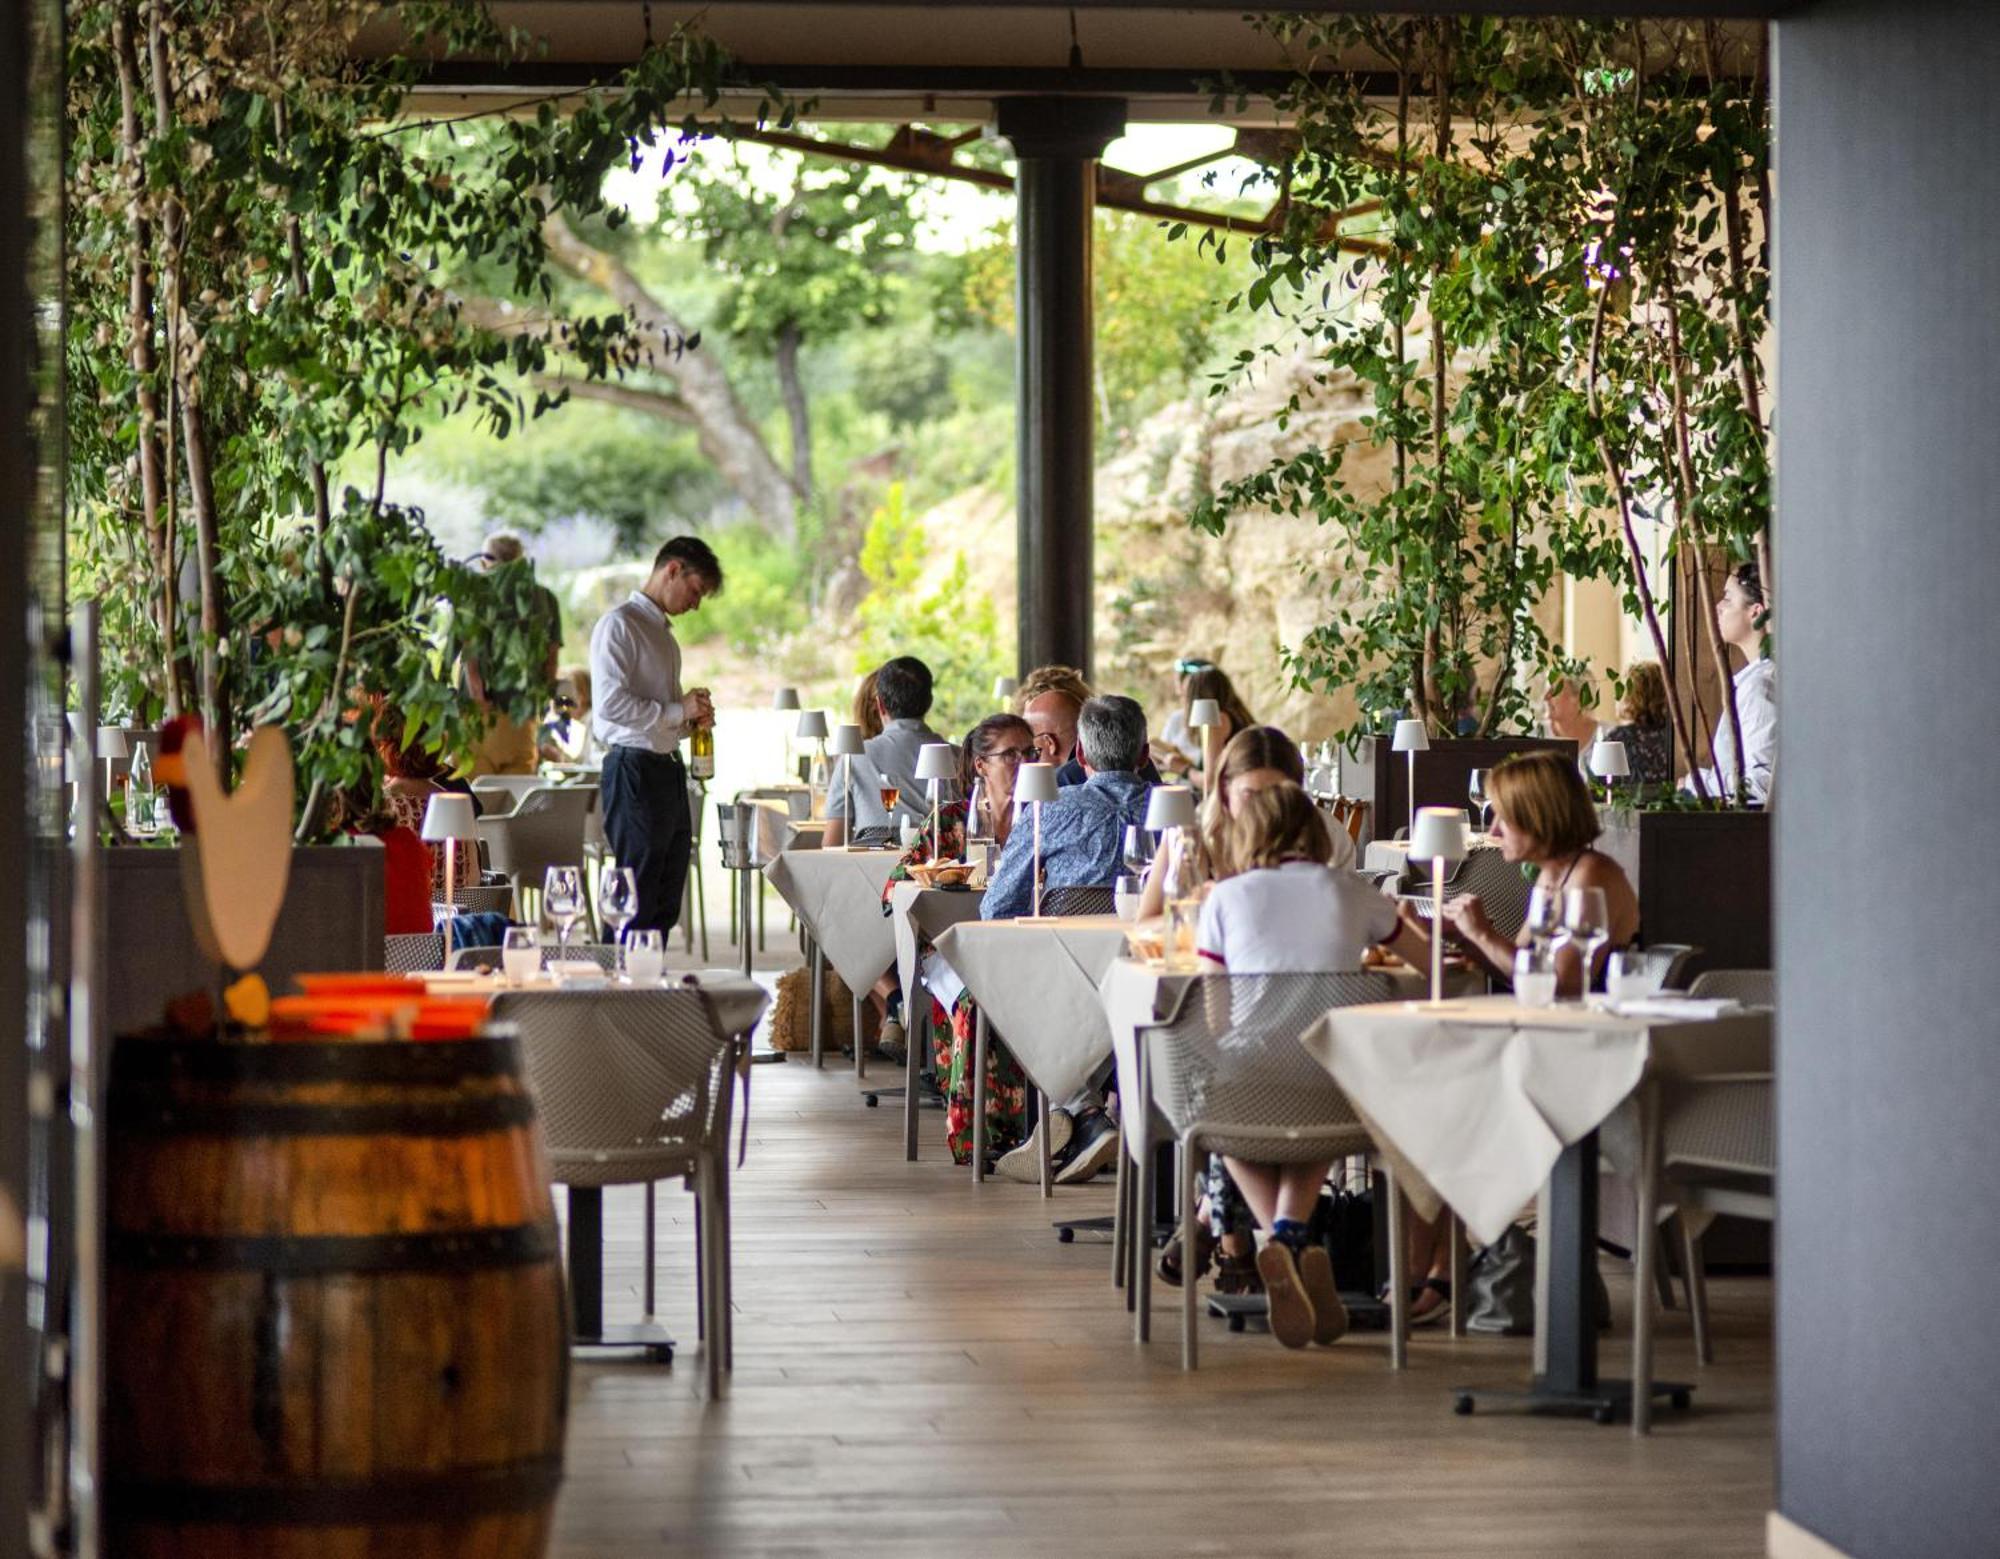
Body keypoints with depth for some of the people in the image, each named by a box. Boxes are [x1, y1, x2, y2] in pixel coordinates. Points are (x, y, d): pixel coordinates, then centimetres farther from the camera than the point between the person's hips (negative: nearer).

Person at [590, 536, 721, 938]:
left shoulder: (663, 631, 20)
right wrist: (678, 711, -13)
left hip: (669, 769, 10)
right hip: (634, 770, -9)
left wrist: (692, 720, 8)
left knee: (664, 906, 11)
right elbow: (610, 703, -20)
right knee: (636, 905, -8)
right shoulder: (619, 625, -9)